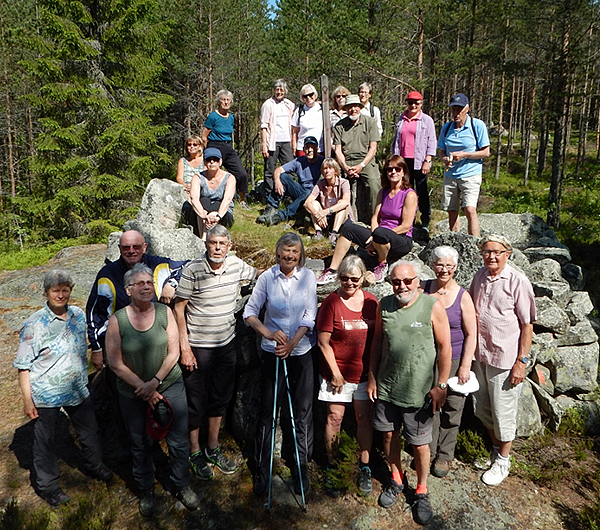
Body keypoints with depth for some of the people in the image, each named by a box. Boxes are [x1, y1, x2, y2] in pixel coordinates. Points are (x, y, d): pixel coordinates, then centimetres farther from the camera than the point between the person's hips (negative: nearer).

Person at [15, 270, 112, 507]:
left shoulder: (78, 315, -1)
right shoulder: (34, 324, -14)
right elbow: (23, 366, -11)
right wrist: (27, 400, -11)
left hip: (78, 390, 4)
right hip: (46, 395, -4)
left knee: (90, 432, 18)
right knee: (44, 442, 12)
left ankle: (95, 466, 44)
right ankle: (47, 485, 33)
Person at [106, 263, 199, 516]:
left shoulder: (164, 312, -7)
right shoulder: (117, 320, -12)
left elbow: (173, 353, -6)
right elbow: (116, 364, -10)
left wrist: (155, 383, -16)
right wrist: (144, 389, -13)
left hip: (170, 386, 1)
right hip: (133, 394, -1)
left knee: (179, 441, 8)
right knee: (140, 445, 16)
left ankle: (182, 486, 33)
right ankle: (146, 491, 39)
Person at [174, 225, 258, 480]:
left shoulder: (236, 265, -2)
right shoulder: (192, 270, -15)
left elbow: (259, 275, 21)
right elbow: (178, 308, -12)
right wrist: (184, 347, -14)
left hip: (227, 344, 5)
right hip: (198, 346, -4)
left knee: (221, 397, 16)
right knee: (196, 400, 8)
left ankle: (213, 449, 35)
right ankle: (195, 453, 28)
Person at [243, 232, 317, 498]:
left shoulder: (308, 277, -4)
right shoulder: (267, 277, -6)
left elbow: (309, 317, -5)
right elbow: (250, 312, -4)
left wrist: (292, 343, -16)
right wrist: (270, 334, -20)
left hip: (301, 352, 1)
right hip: (272, 351, -1)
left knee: (303, 412, 8)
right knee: (267, 412, 6)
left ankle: (301, 468, 27)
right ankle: (261, 470, 23)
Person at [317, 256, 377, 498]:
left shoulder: (371, 301, 1)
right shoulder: (331, 303, -9)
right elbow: (323, 342, -8)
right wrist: (335, 373, -8)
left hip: (365, 372, 3)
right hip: (337, 373, -3)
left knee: (365, 418, 9)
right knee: (334, 417, 5)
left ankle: (364, 468, 25)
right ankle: (331, 467, 23)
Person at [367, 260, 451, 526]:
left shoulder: (433, 307, -12)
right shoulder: (384, 305, 0)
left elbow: (445, 347, -8)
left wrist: (440, 386, -9)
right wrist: (372, 378, 10)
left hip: (420, 391, -4)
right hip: (386, 386, 4)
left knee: (419, 444, 7)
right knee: (389, 434, 16)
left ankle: (421, 490, 31)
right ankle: (396, 479, 41)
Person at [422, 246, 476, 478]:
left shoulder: (462, 296, -8)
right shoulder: (424, 289, -1)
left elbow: (471, 335, -5)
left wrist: (465, 366, -9)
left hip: (454, 360, -2)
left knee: (451, 410, 9)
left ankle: (444, 456, 29)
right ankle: (428, 450, 33)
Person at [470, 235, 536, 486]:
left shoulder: (518, 281, -13)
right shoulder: (480, 276, 4)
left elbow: (527, 324, -11)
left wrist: (522, 361, -13)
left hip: (505, 358, -6)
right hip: (479, 354, 6)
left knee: (503, 412, 8)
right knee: (482, 409, 17)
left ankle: (503, 461, 28)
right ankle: (495, 449, 40)